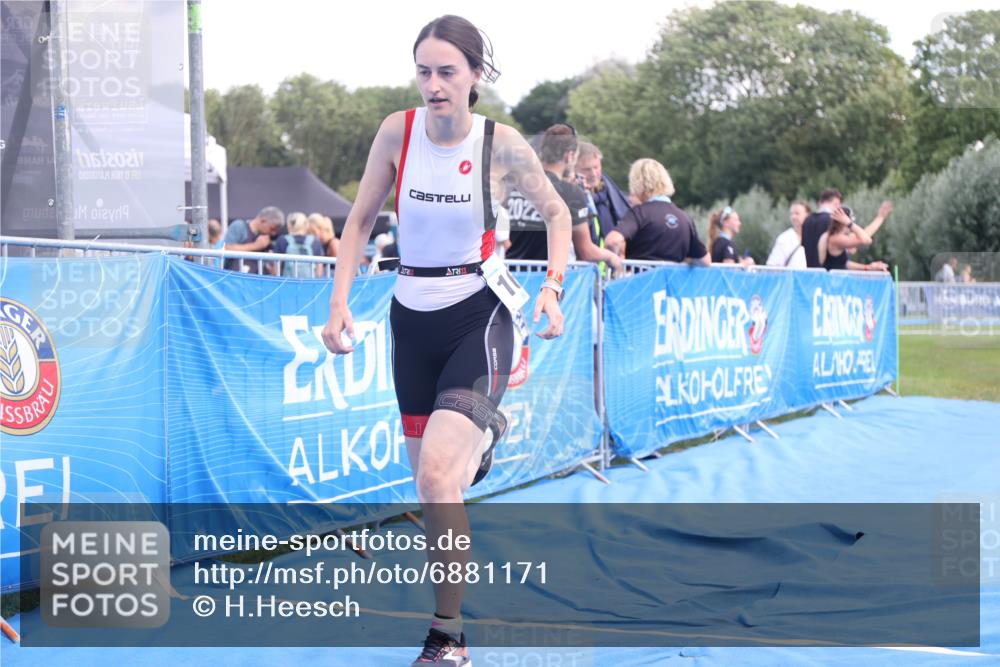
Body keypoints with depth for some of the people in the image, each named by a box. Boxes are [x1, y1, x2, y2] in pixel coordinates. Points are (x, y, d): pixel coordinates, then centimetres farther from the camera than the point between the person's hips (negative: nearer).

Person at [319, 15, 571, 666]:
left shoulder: (500, 142, -10)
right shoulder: (397, 131, -4)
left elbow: (557, 212, 4)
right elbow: (360, 221, 6)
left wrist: (553, 288, -9)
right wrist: (340, 302, -3)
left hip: (478, 314, -4)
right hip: (412, 314, 4)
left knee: (436, 475, -19)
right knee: (429, 482, 7)